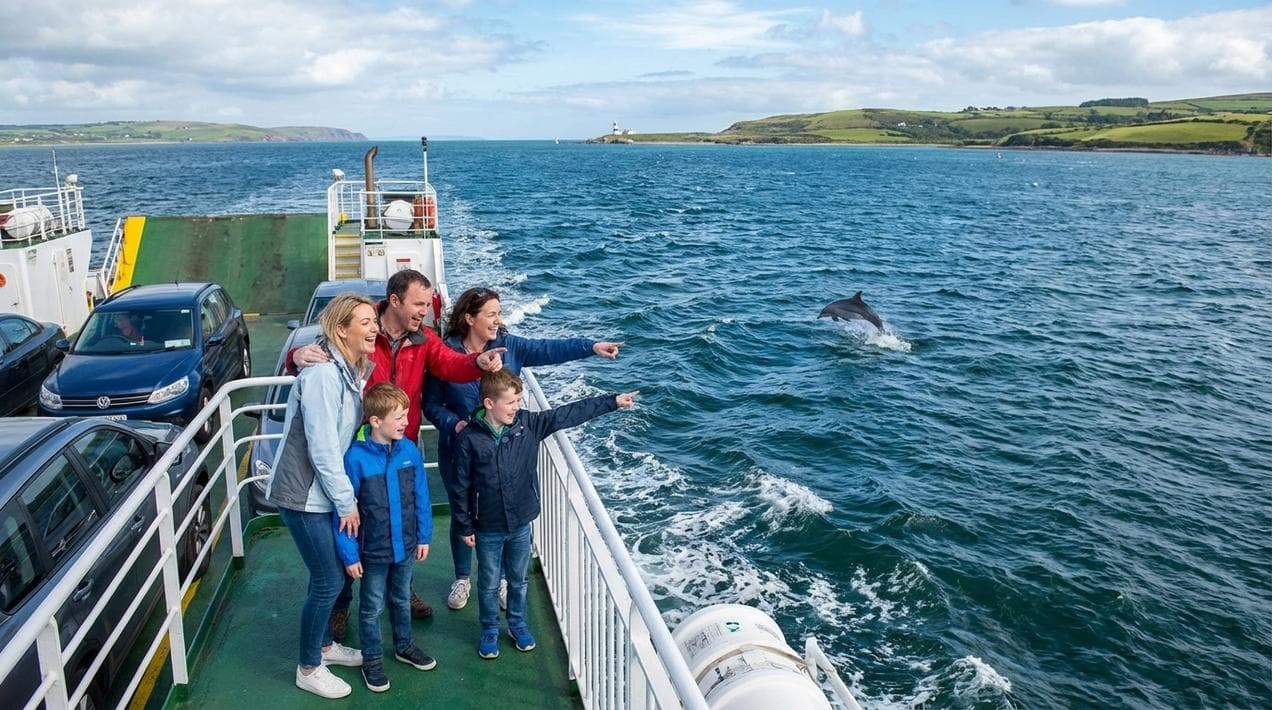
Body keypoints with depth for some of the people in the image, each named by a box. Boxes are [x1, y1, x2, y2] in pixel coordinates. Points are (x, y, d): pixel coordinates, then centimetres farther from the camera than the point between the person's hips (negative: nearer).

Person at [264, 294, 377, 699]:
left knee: (329, 574, 19)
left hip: (324, 491, 8)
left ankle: (325, 645, 39)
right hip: (303, 494, -8)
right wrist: (347, 503, -16)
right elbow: (322, 449, -24)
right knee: (329, 580, 1)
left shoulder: (353, 371, 5)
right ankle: (308, 670, 20)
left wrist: (346, 498, 8)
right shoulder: (323, 375, -24)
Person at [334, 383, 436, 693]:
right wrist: (349, 554, -13)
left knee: (402, 600, 25)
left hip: (406, 545, 4)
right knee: (372, 608, 16)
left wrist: (424, 536, 3)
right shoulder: (355, 457, -23)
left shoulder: (409, 451, -11)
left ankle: (404, 646, 46)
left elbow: (421, 497, 0)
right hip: (373, 551, -4)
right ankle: (372, 659, 36)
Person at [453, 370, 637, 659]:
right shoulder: (469, 438, -17)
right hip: (488, 528, -3)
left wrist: (613, 401, -10)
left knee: (518, 579, 21)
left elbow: (569, 414, -9)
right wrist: (465, 526, -5)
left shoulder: (528, 424, -9)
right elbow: (462, 486, -9)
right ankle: (489, 630, 37)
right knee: (489, 583, 15)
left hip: (521, 522, 3)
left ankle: (517, 624, 42)